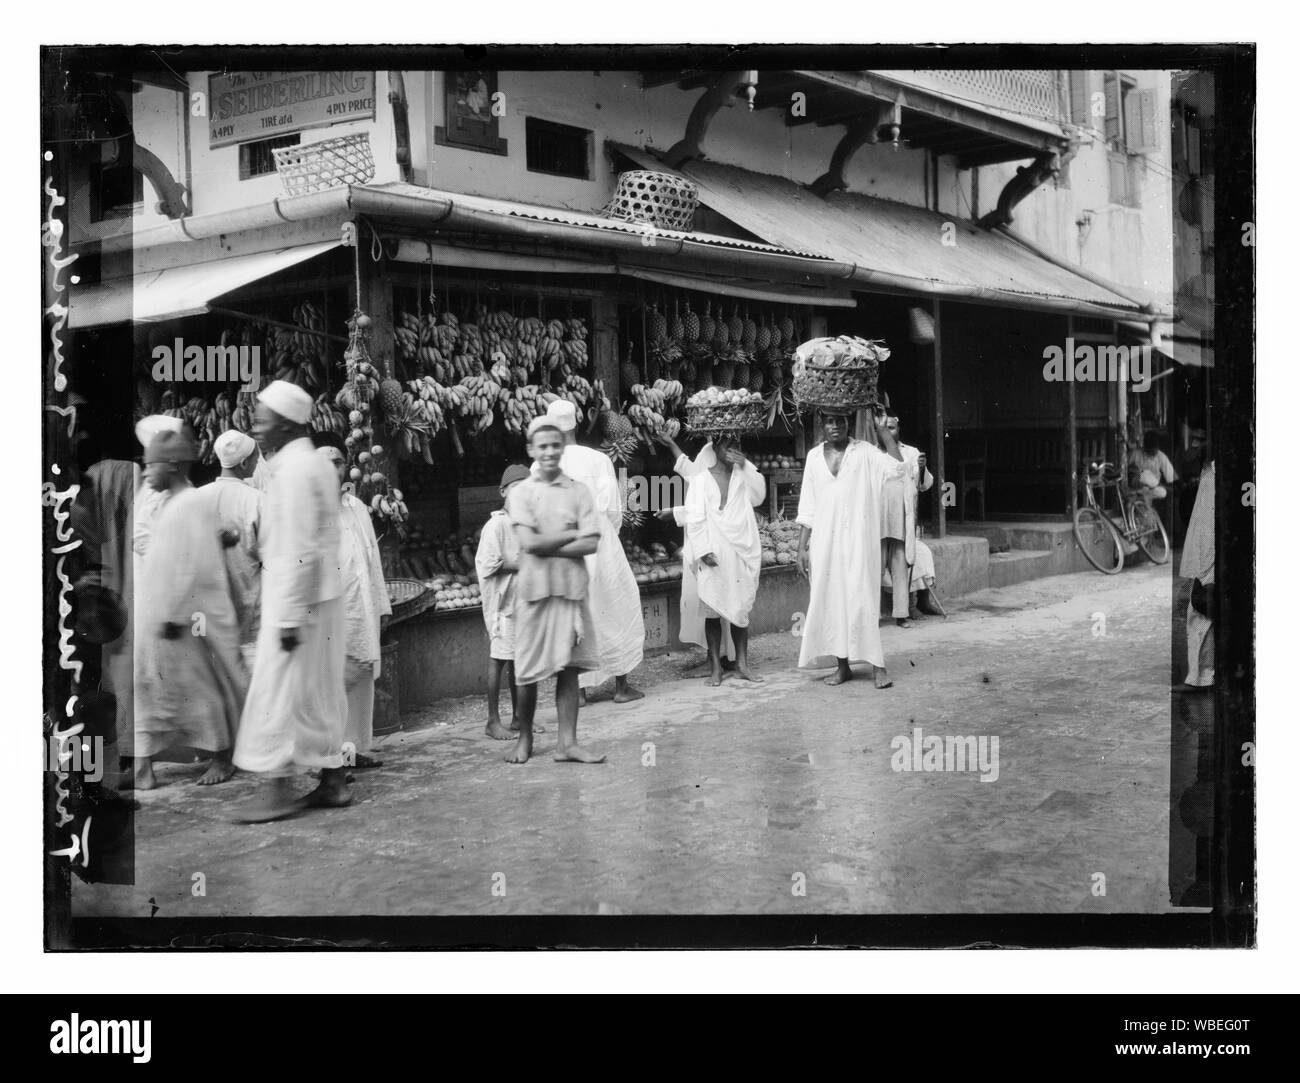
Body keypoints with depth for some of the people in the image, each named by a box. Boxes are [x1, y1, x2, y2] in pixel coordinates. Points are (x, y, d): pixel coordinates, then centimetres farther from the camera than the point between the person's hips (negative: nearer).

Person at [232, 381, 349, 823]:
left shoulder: (294, 470, -16)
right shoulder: (316, 464, 14)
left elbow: (299, 552, -21)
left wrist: (288, 617, -21)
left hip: (297, 598, -10)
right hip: (324, 595, 10)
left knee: (279, 692, -3)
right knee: (321, 694, 13)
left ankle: (280, 790, 2)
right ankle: (333, 782, 18)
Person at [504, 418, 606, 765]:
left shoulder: (579, 491, 5)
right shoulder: (520, 492, 1)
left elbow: (591, 544, -5)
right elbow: (529, 543, -11)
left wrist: (547, 546, -11)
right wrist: (571, 533, -7)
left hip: (572, 588, 1)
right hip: (534, 589, -1)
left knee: (569, 668, 3)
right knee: (528, 671, 4)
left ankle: (567, 743, 8)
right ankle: (525, 738, 21)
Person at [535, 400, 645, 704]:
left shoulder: (540, 467, -5)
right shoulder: (598, 460, -9)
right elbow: (612, 508, -6)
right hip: (598, 542, -1)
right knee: (614, 609, 12)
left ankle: (580, 688, 14)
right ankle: (621, 685, 14)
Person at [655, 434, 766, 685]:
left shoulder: (743, 475, 10)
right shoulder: (701, 478, 1)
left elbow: (758, 495, -8)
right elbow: (696, 518, -5)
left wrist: (745, 465, -10)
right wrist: (703, 550, -15)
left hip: (741, 552, 3)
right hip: (712, 556, -3)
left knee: (740, 608, 5)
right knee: (712, 610, 1)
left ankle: (742, 664, 11)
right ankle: (715, 667, 8)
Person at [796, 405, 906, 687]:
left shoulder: (864, 451, 2)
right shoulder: (814, 456, 9)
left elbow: (897, 467, -14)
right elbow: (808, 507, 10)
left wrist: (882, 429, -12)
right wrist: (801, 547, 5)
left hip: (857, 539, -3)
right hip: (825, 540, 3)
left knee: (862, 598, -7)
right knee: (829, 600, 3)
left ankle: (877, 664, -3)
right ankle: (842, 665, 12)